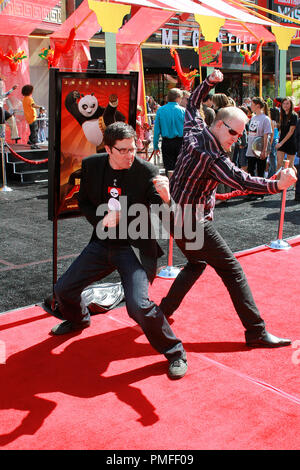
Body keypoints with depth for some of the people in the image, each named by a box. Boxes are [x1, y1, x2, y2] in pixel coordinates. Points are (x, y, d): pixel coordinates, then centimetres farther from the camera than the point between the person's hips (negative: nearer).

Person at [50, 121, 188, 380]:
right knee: (63, 290, 12)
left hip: (135, 246, -5)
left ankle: (175, 353, 1)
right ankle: (78, 320, 48)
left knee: (138, 305, -23)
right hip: (103, 242, 5)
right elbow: (83, 201, 10)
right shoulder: (91, 165, -2)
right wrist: (101, 219, -10)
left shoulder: (147, 171, -14)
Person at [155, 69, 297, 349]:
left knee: (197, 263, 27)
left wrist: (208, 82, 16)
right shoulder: (214, 158, -23)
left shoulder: (194, 132, 2)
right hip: (194, 223, -9)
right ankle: (256, 333, 1)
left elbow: (192, 104, 20)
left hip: (175, 215, 9)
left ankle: (164, 310, 30)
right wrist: (278, 185, -39)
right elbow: (243, 182, -33)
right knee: (232, 271, -3)